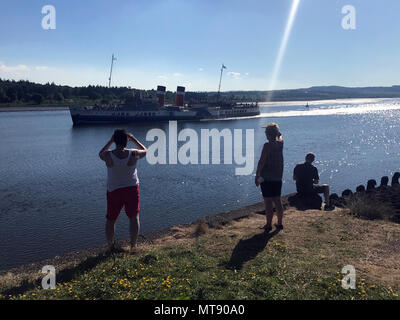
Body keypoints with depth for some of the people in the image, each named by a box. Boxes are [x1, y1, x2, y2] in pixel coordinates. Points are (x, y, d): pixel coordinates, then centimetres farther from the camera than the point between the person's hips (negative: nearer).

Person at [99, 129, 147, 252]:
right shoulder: (133, 154, -14)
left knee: (110, 219, 16)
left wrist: (110, 141, 8)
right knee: (134, 217, 13)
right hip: (132, 188, 0)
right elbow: (145, 150, 8)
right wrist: (134, 139, 12)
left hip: (113, 190, 0)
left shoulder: (108, 156, -14)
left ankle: (110, 246, 25)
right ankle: (133, 245, 17)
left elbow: (100, 153, 11)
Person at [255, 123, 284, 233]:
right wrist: (275, 129, 31)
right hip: (278, 178, 6)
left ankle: (269, 225, 6)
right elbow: (280, 136, 29)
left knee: (268, 202, 0)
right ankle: (279, 223, 22)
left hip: (266, 178, -6)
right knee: (278, 201, 14)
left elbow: (261, 162, -16)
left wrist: (257, 176, -11)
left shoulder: (267, 146, -15)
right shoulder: (280, 144, 4)